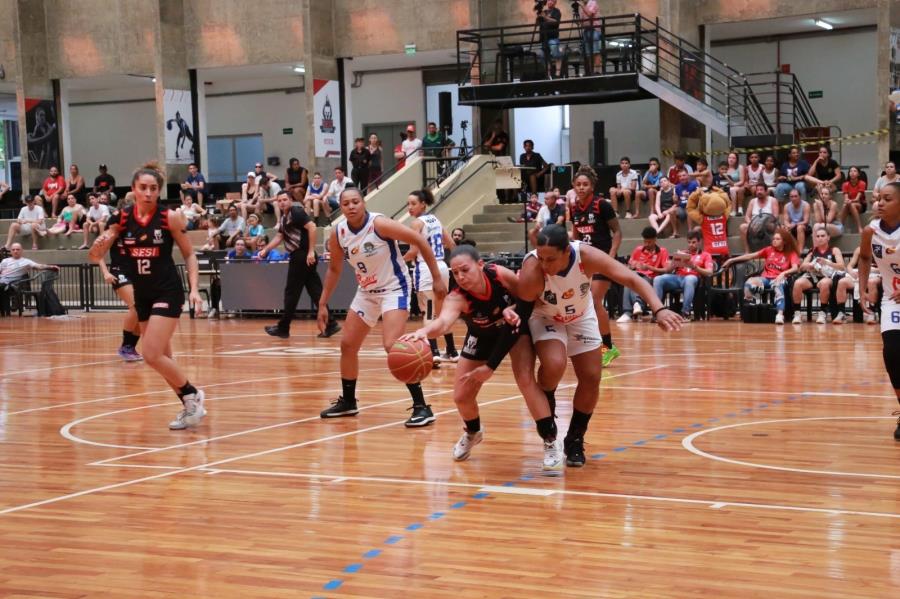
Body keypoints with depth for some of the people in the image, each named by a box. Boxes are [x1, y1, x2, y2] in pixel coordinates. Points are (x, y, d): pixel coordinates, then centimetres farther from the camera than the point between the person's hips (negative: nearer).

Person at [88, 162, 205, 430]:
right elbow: (96, 257, -1)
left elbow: (189, 255, -1)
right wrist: (98, 245, -24)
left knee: (152, 356, -14)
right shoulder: (121, 218, -2)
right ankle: (191, 406, 25)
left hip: (167, 292, -5)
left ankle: (192, 395, 6)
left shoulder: (170, 217, -10)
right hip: (142, 294, 5)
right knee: (161, 358, 10)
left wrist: (194, 289, -12)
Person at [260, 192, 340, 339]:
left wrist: (311, 251, -23)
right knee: (316, 292, 5)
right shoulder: (283, 218, 18)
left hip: (303, 256, -9)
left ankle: (283, 327, 9)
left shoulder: (297, 212, -11)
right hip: (298, 257, 9)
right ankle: (330, 324, 4)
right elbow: (279, 237, 27)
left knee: (292, 292, 0)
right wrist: (265, 250, 18)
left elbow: (312, 227, -21)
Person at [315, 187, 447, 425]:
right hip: (366, 292, 7)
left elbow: (420, 241, -18)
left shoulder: (379, 224, -23)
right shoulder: (338, 234, -5)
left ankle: (421, 407, -17)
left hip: (394, 289, -7)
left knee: (392, 346, -23)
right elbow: (334, 269, 12)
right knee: (347, 345, 11)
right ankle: (348, 401, 31)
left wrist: (437, 278, -18)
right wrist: (322, 304, 10)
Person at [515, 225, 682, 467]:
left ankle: (575, 440, 22)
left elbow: (632, 279, -36)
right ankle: (546, 405, 4)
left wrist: (659, 309, -47)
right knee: (554, 365, -30)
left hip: (581, 318, 3)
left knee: (591, 379, 0)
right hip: (546, 319, -3)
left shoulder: (586, 256, -33)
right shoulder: (531, 267, -37)